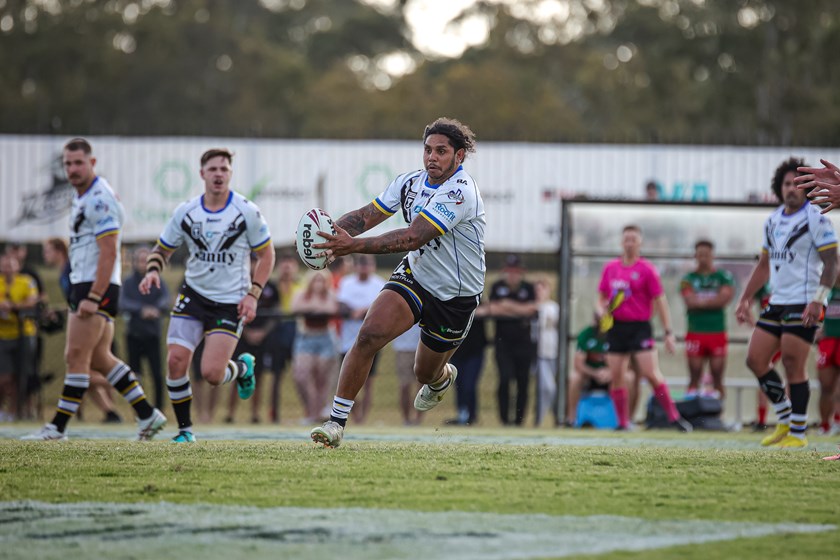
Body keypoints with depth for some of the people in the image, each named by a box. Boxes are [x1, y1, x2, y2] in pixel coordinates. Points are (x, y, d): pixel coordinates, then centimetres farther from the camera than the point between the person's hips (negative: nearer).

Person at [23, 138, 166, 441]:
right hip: (82, 284, 10)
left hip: (98, 287, -10)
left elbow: (109, 251, -21)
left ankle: (58, 427, -8)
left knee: (76, 356, -9)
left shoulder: (101, 198, -15)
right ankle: (147, 414, 16)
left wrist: (93, 297, -24)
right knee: (99, 358, 11)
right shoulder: (80, 196, 16)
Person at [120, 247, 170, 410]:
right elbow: (123, 304, -13)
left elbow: (166, 300, -16)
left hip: (152, 335, -1)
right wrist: (141, 310, -31)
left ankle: (159, 408, 1)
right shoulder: (128, 282, 1)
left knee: (158, 375, -8)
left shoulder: (158, 282, 1)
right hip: (134, 334, 1)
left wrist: (157, 309, -38)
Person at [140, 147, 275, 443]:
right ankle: (185, 428, 6)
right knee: (176, 360, -13)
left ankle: (242, 367, 24)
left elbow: (266, 254, 1)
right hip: (193, 294, 3)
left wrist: (253, 294, -8)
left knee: (211, 373, -13)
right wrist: (153, 271, -12)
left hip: (230, 303, -3)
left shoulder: (247, 212, -8)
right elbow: (162, 249, 10)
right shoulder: (185, 212, -1)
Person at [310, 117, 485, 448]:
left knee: (426, 374, 15)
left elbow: (413, 237, -36)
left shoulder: (460, 193, -28)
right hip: (414, 277, 4)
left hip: (456, 297, -4)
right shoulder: (410, 182, -5)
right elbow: (368, 215, -3)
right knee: (368, 336, -22)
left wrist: (355, 245, -43)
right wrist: (335, 230, -26)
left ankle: (443, 378, 56)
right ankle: (337, 422, -17)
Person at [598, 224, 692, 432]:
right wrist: (602, 310, -2)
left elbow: (660, 302, -3)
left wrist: (668, 333, -7)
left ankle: (674, 417, -7)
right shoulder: (610, 268, 9)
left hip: (640, 327, -4)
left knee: (651, 374, -14)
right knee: (616, 377, 0)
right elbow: (602, 297, 21)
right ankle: (623, 423, 9)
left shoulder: (646, 269, -3)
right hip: (615, 327, 4)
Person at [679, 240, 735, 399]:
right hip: (695, 333, 0)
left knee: (717, 379, -1)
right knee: (694, 378, -1)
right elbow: (690, 301, -8)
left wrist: (700, 302, -8)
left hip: (717, 333, 0)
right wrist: (713, 301, -10)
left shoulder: (724, 277, 7)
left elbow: (725, 297, -9)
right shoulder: (688, 278, 8)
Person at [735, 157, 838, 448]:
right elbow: (764, 265, 24)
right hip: (777, 302, 8)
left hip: (804, 303, -7)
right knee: (755, 359, 2)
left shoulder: (816, 219, -8)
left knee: (793, 365, -8)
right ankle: (785, 419, 16)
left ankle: (798, 432, 1)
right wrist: (745, 299, 20)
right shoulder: (773, 221, 14)